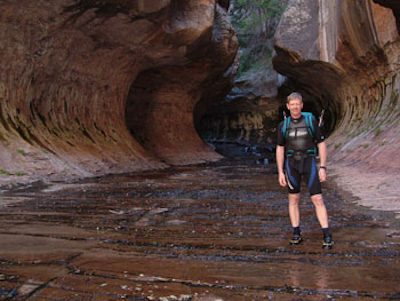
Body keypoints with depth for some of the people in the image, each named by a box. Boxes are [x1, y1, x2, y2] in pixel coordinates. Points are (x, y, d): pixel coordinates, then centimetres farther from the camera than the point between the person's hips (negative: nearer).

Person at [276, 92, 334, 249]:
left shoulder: (311, 121, -3)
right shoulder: (283, 125, 3)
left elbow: (321, 144, -2)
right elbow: (280, 149, 6)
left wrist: (323, 168, -8)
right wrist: (280, 172, -1)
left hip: (309, 163, -2)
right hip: (292, 164, 2)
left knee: (318, 199, -8)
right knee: (293, 199, 5)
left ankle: (327, 236, -2)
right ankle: (296, 234, 17)